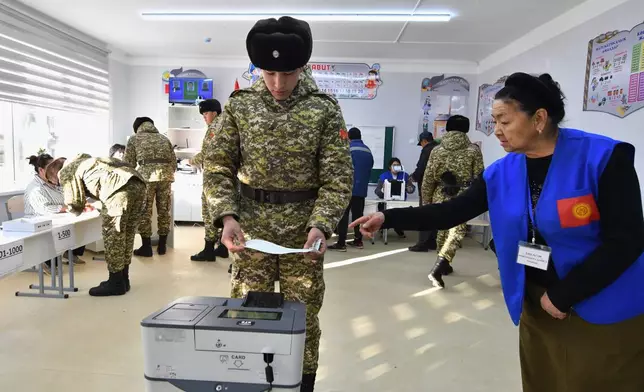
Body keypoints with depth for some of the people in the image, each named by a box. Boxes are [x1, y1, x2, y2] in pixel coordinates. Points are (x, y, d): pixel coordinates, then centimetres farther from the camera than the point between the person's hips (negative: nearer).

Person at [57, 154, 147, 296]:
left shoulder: (66, 172, 16)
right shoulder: (84, 161, 39)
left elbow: (74, 204, 11)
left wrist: (72, 210, 31)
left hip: (120, 188, -8)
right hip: (137, 183, 8)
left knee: (113, 237, 4)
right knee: (126, 235, 17)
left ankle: (116, 284, 12)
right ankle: (123, 280, 27)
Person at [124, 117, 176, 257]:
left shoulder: (134, 138, 16)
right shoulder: (164, 139, 24)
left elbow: (128, 163, 14)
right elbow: (174, 162, 21)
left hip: (146, 175, -3)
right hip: (166, 175, 3)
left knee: (144, 212, 5)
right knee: (164, 211, 10)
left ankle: (146, 247, 9)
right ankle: (162, 246, 18)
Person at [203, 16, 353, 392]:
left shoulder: (325, 109, -4)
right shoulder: (240, 104, 1)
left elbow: (338, 177, -6)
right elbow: (218, 166, 2)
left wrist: (321, 224, -20)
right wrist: (227, 216, -13)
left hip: (303, 230, -1)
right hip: (250, 228, 2)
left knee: (303, 321, 10)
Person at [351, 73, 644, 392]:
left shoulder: (604, 158, -17)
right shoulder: (501, 173, -3)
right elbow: (451, 212, -3)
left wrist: (563, 295, -16)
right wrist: (388, 218, -12)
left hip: (604, 311, -4)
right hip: (536, 304, 5)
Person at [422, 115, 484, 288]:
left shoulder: (437, 150, 2)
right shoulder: (473, 150, -3)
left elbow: (428, 180, 3)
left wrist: (426, 202, 11)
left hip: (441, 197, 4)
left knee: (443, 230, 20)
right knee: (456, 232, -6)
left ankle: (443, 264, 35)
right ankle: (438, 268, -23)